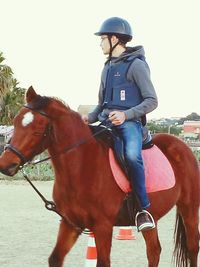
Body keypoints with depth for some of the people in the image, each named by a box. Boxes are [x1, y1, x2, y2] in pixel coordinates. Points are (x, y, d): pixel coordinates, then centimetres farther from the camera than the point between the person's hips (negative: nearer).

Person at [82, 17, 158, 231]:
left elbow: (152, 101, -7)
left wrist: (126, 114, -21)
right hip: (106, 122, 8)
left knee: (132, 156, -34)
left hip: (130, 123, -8)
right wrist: (90, 118, 6)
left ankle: (144, 208, -27)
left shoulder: (136, 65, -2)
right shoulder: (107, 68, 21)